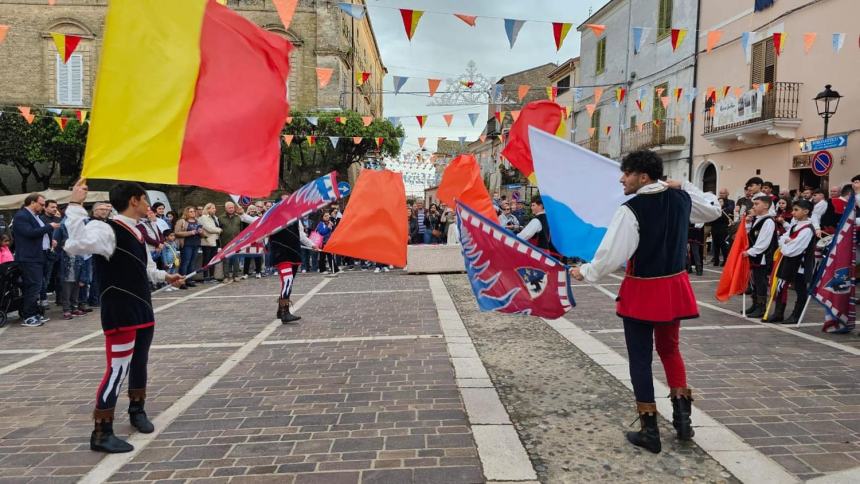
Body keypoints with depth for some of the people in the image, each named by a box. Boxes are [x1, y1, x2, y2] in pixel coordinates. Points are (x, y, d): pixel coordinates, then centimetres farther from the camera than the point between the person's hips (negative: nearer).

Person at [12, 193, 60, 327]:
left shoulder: (35, 216, 20)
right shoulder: (21, 216, -10)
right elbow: (30, 232, -22)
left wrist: (51, 241, 11)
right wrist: (49, 227, -15)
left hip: (38, 257, 10)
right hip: (29, 258, -10)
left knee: (35, 287, 12)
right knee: (33, 287, -11)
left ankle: (35, 314, 18)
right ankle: (27, 317, -7)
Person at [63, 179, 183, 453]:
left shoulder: (135, 232, 12)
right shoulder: (108, 230, -17)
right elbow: (75, 245, -38)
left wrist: (165, 277, 21)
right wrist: (75, 206, -37)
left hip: (142, 309, 9)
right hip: (120, 313, -9)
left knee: (139, 363, 21)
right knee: (118, 369, -5)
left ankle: (137, 411, 40)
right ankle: (101, 433, 7)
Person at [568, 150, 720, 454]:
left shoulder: (631, 209, -18)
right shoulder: (681, 198, 1)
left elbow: (613, 253, -21)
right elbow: (713, 210, 21)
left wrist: (585, 272, -7)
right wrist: (683, 186, 22)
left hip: (642, 290, -6)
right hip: (674, 286, 6)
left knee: (640, 358, 6)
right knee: (669, 349, 25)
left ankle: (650, 431, 13)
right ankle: (683, 416, 22)